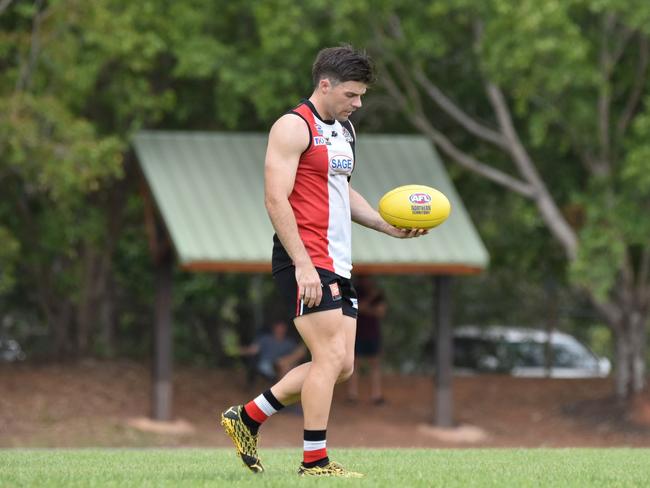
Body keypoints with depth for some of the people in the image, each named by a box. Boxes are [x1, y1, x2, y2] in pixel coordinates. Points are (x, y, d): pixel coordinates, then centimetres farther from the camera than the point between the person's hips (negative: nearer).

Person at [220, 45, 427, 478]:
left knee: (341, 366, 7)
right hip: (305, 260, -9)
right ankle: (314, 462, -7)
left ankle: (248, 417, 17)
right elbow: (276, 200, -16)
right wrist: (303, 264, -22)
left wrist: (388, 226, 17)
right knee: (331, 356, -13)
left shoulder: (344, 130, 19)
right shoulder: (294, 127, -10)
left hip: (337, 263, 9)